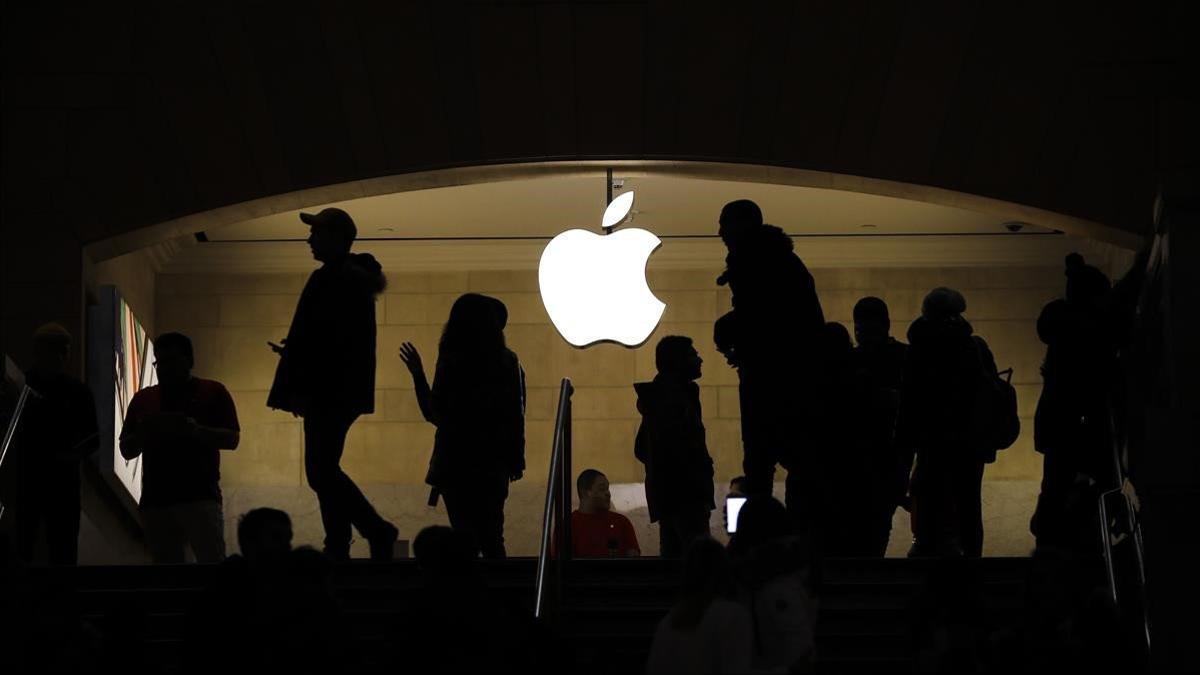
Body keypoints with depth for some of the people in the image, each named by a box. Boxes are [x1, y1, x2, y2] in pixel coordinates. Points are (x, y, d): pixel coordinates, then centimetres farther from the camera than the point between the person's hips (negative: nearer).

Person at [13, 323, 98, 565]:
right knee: (18, 554, -6)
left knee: (63, 554, 2)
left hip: (62, 484, 1)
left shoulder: (77, 391, 6)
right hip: (22, 483, -1)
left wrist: (79, 452, -11)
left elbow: (93, 439, 9)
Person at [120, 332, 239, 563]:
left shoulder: (213, 392, 9)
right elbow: (126, 450, 15)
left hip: (200, 496, -3)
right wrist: (142, 432, -7)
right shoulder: (143, 399, 17)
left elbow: (232, 439, 1)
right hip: (155, 500, 3)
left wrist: (197, 431, -17)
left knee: (212, 561, -14)